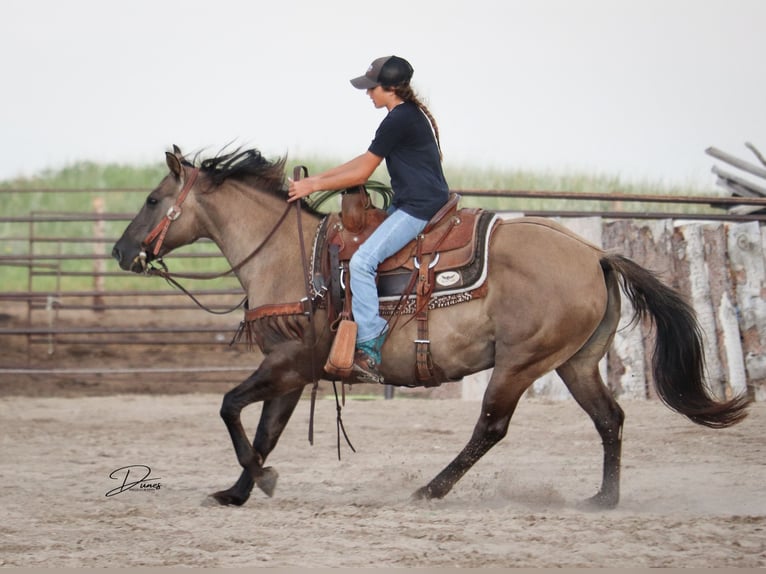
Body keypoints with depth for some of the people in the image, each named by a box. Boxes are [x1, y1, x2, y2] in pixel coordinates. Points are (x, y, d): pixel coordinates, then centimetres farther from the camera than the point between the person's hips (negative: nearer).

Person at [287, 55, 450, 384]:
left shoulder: (398, 120, -16)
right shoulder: (412, 113, 16)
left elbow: (361, 174, -13)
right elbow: (366, 160, 21)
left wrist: (312, 187, -5)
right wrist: (319, 178, 18)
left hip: (418, 207, -12)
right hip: (411, 201, 12)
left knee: (362, 262, -20)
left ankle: (369, 351, -20)